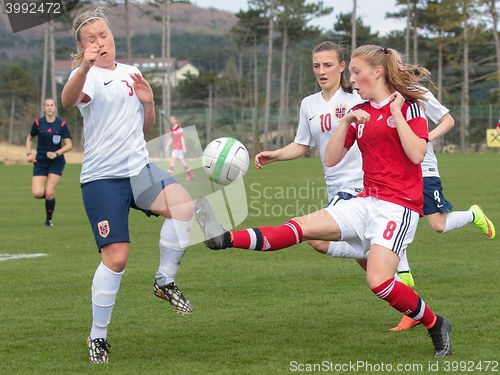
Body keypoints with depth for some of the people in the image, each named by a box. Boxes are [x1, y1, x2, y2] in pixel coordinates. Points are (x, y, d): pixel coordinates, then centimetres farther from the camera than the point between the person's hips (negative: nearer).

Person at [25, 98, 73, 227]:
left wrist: (56, 153, -19)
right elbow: (29, 138, 15)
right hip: (40, 162, 1)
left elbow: (69, 145, -5)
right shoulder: (38, 123, 0)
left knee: (49, 193, -12)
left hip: (56, 162, -1)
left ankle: (49, 220, 12)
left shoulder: (62, 124, -4)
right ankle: (50, 195, 24)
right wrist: (29, 154, 1)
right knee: (37, 193, -13)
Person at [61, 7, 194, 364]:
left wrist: (148, 102, 0)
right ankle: (97, 336, 8)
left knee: (183, 204, -25)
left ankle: (166, 281, -4)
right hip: (102, 177, -5)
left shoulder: (131, 73, 13)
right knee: (116, 256, -11)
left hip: (139, 168, 5)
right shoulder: (88, 76, -7)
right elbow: (68, 99, -33)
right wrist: (84, 67, -53)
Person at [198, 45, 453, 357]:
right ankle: (225, 238, -20)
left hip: (400, 206, -6)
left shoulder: (408, 105, -4)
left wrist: (396, 112, -15)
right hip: (367, 201, 6)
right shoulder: (359, 113, 12)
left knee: (379, 282, -21)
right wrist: (346, 122, -4)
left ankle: (436, 325, -1)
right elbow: (331, 159, 9)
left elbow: (417, 154, -18)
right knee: (303, 226, -9)